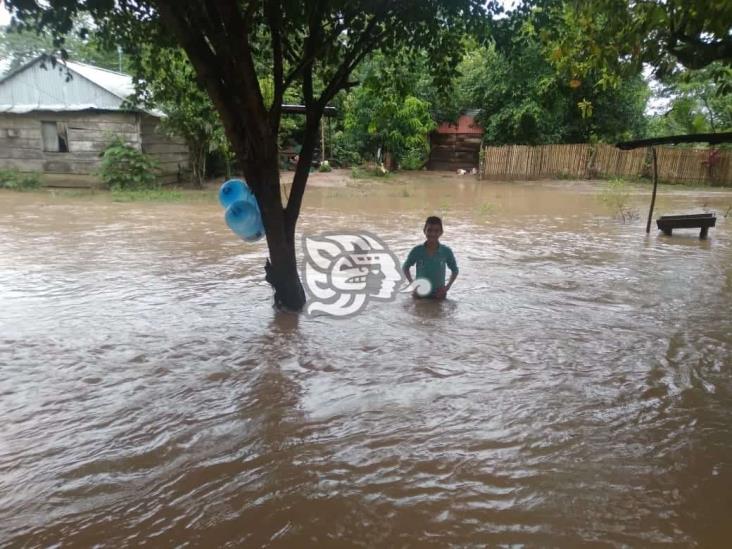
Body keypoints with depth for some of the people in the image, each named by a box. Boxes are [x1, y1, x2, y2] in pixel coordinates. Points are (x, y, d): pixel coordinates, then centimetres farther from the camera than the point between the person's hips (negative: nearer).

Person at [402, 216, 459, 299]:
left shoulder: (446, 251, -9)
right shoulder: (417, 251, -10)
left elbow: (454, 270, 6)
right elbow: (405, 267, 5)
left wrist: (447, 286, -6)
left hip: (439, 294, 0)